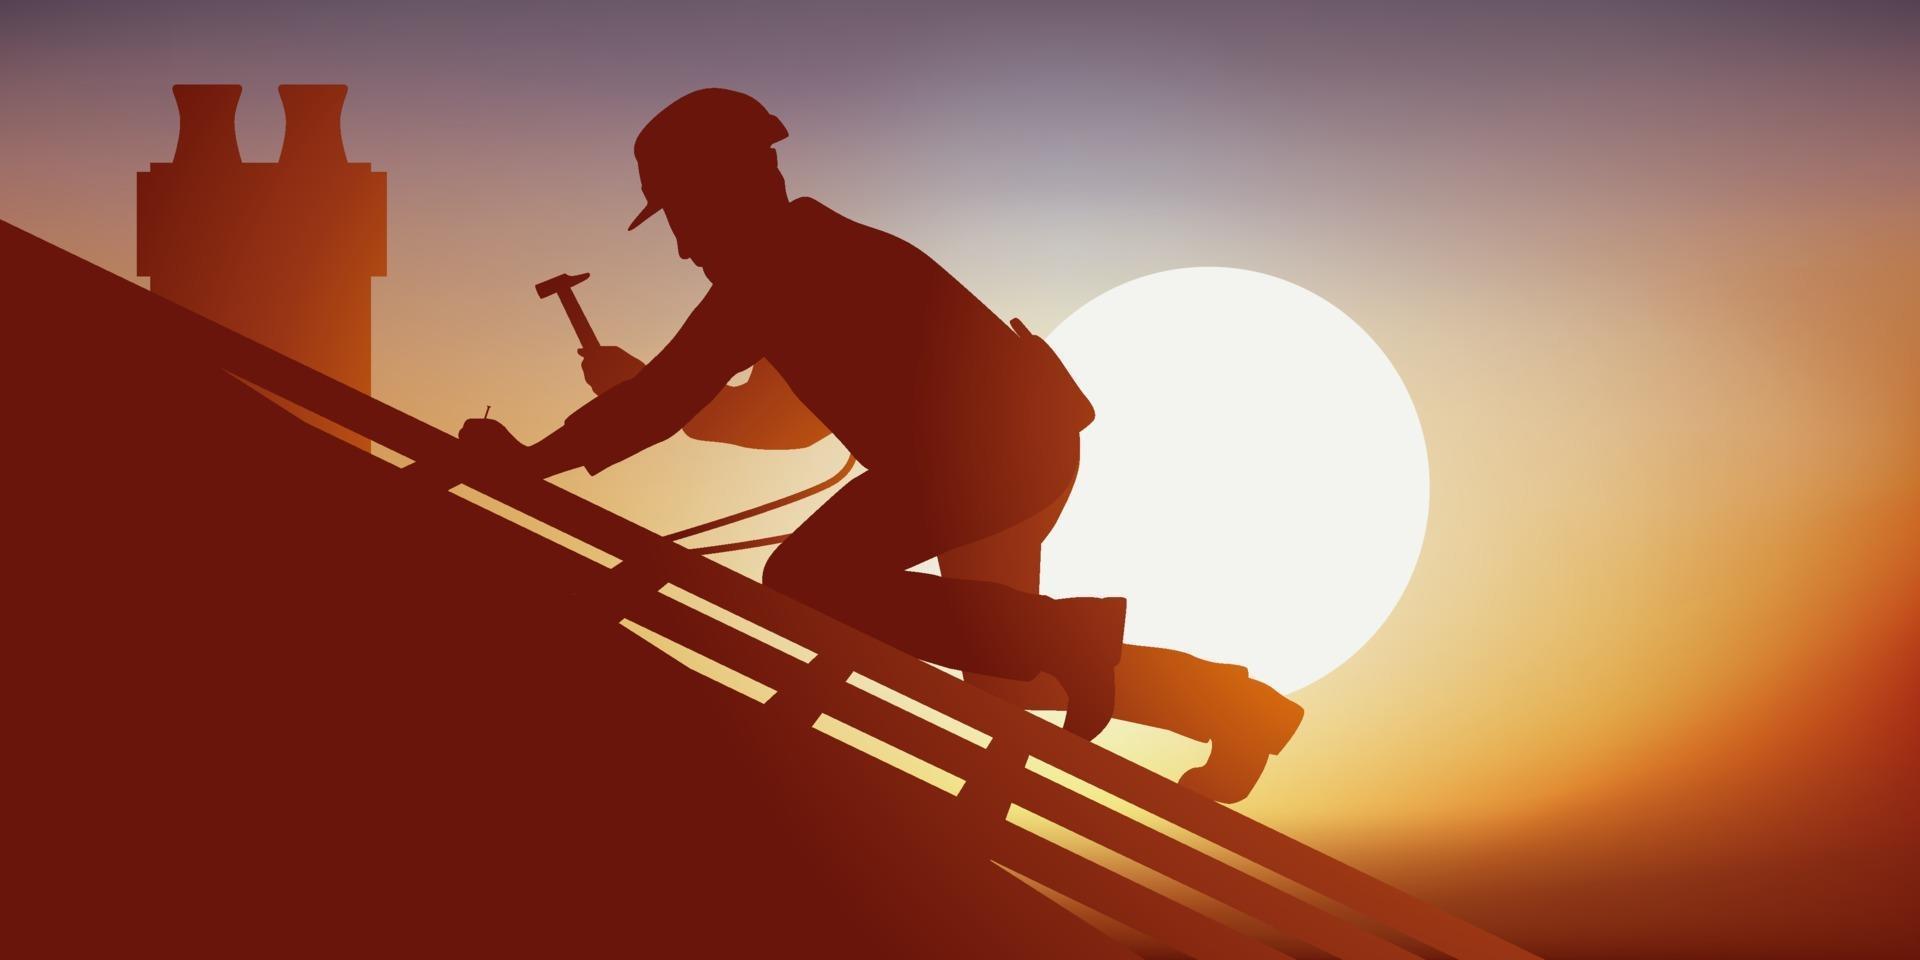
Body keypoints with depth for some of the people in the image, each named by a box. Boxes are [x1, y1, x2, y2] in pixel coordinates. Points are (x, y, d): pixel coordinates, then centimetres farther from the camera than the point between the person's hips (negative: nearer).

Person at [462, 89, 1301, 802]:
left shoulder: (768, 265, -9)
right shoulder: (808, 255, 21)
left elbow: (664, 403, -13)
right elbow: (786, 419, 28)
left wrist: (529, 461, -4)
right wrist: (640, 388, 25)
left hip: (990, 443, -10)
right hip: (1021, 439, 10)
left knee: (805, 580, -16)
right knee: (1000, 667, 21)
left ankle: (1067, 638, -17)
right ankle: (1230, 703, 24)